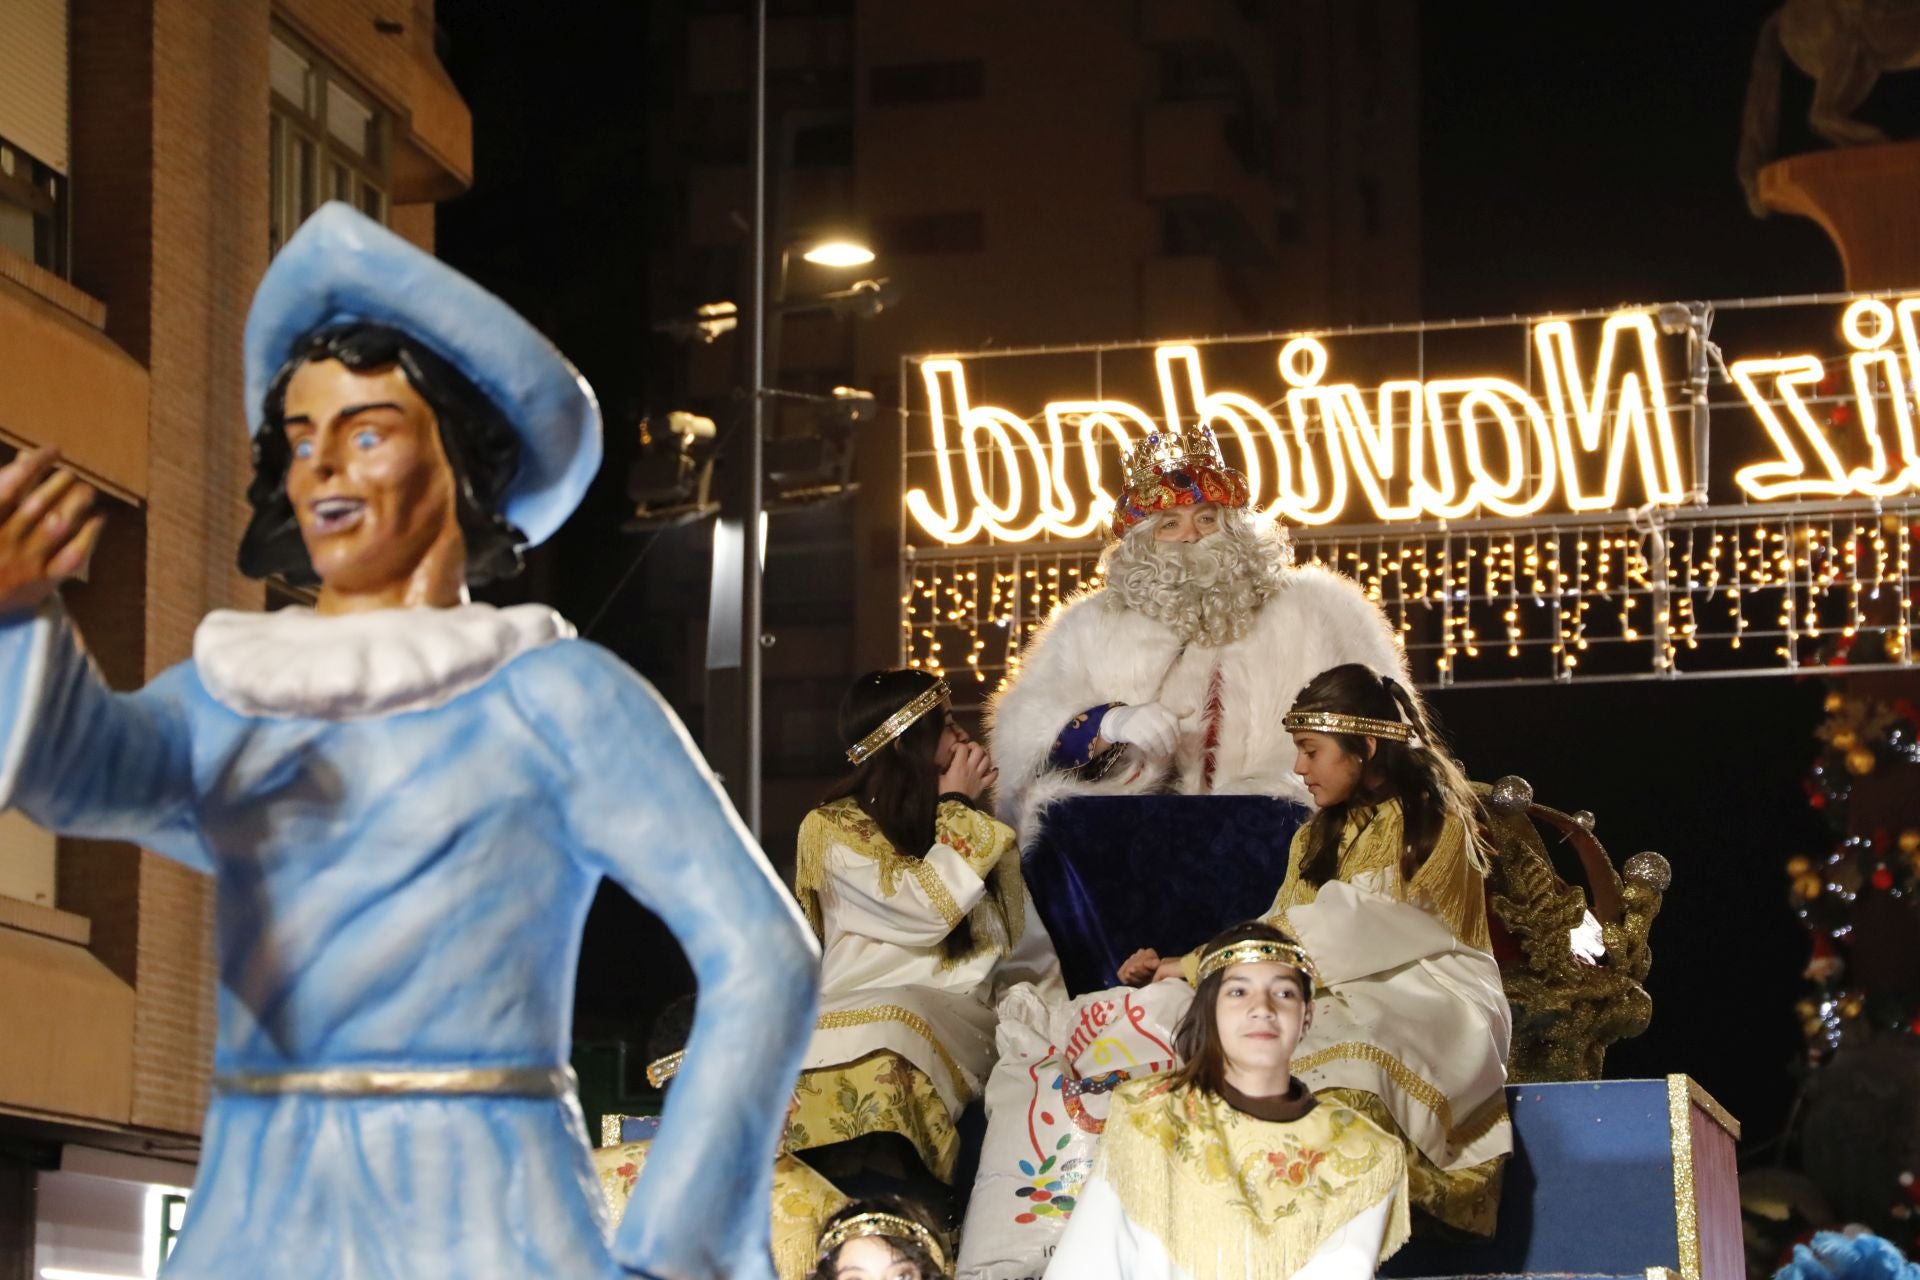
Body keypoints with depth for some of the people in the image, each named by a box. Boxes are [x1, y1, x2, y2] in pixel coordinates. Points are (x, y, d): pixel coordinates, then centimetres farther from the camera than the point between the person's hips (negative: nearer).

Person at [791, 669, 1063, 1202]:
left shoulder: (978, 829, 24)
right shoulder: (833, 829, 6)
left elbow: (1026, 947, 22)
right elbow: (928, 911, -7)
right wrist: (954, 807, 4)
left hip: (960, 1018, 4)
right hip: (863, 1005, -3)